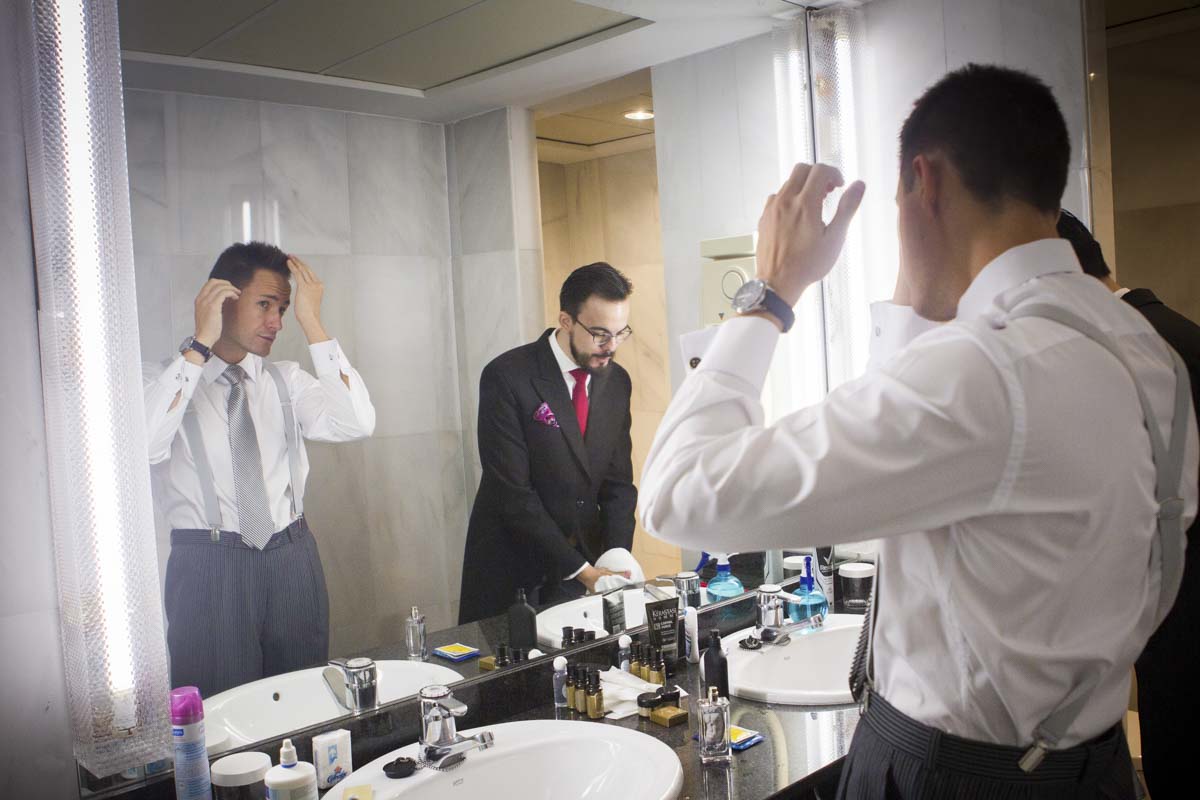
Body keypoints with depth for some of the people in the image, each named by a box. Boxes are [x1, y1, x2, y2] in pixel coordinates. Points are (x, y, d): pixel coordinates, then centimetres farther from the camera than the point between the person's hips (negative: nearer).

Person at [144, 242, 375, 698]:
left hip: (292, 559, 4)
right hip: (209, 568, -3)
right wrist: (201, 343, -21)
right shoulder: (163, 379, -2)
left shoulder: (286, 379, 8)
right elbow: (144, 444, -24)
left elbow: (356, 424, -10)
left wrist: (311, 324, -13)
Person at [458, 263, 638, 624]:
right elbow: (513, 493, -20)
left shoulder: (616, 381, 1)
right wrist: (581, 571, -21)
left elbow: (618, 483, 4)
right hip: (512, 573, -5)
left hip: (586, 560, 5)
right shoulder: (506, 377, -17)